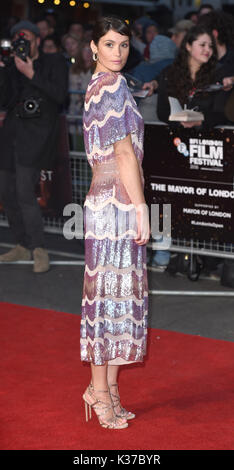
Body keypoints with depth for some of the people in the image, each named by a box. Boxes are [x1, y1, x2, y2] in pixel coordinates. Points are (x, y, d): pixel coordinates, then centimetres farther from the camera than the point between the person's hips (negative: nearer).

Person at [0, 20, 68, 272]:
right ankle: (23, 245, 21)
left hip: (37, 132, -6)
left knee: (24, 191, -18)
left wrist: (31, 74, -12)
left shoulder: (54, 62, 5)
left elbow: (60, 94, -9)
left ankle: (39, 250, -9)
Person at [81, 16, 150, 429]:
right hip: (117, 201, -9)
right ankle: (101, 389, 4)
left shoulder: (95, 87, 17)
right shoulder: (114, 86, -11)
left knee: (110, 290, 11)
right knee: (110, 290, -4)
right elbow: (124, 151, -17)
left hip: (103, 198, 9)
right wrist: (141, 207, -16)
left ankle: (107, 388, 18)